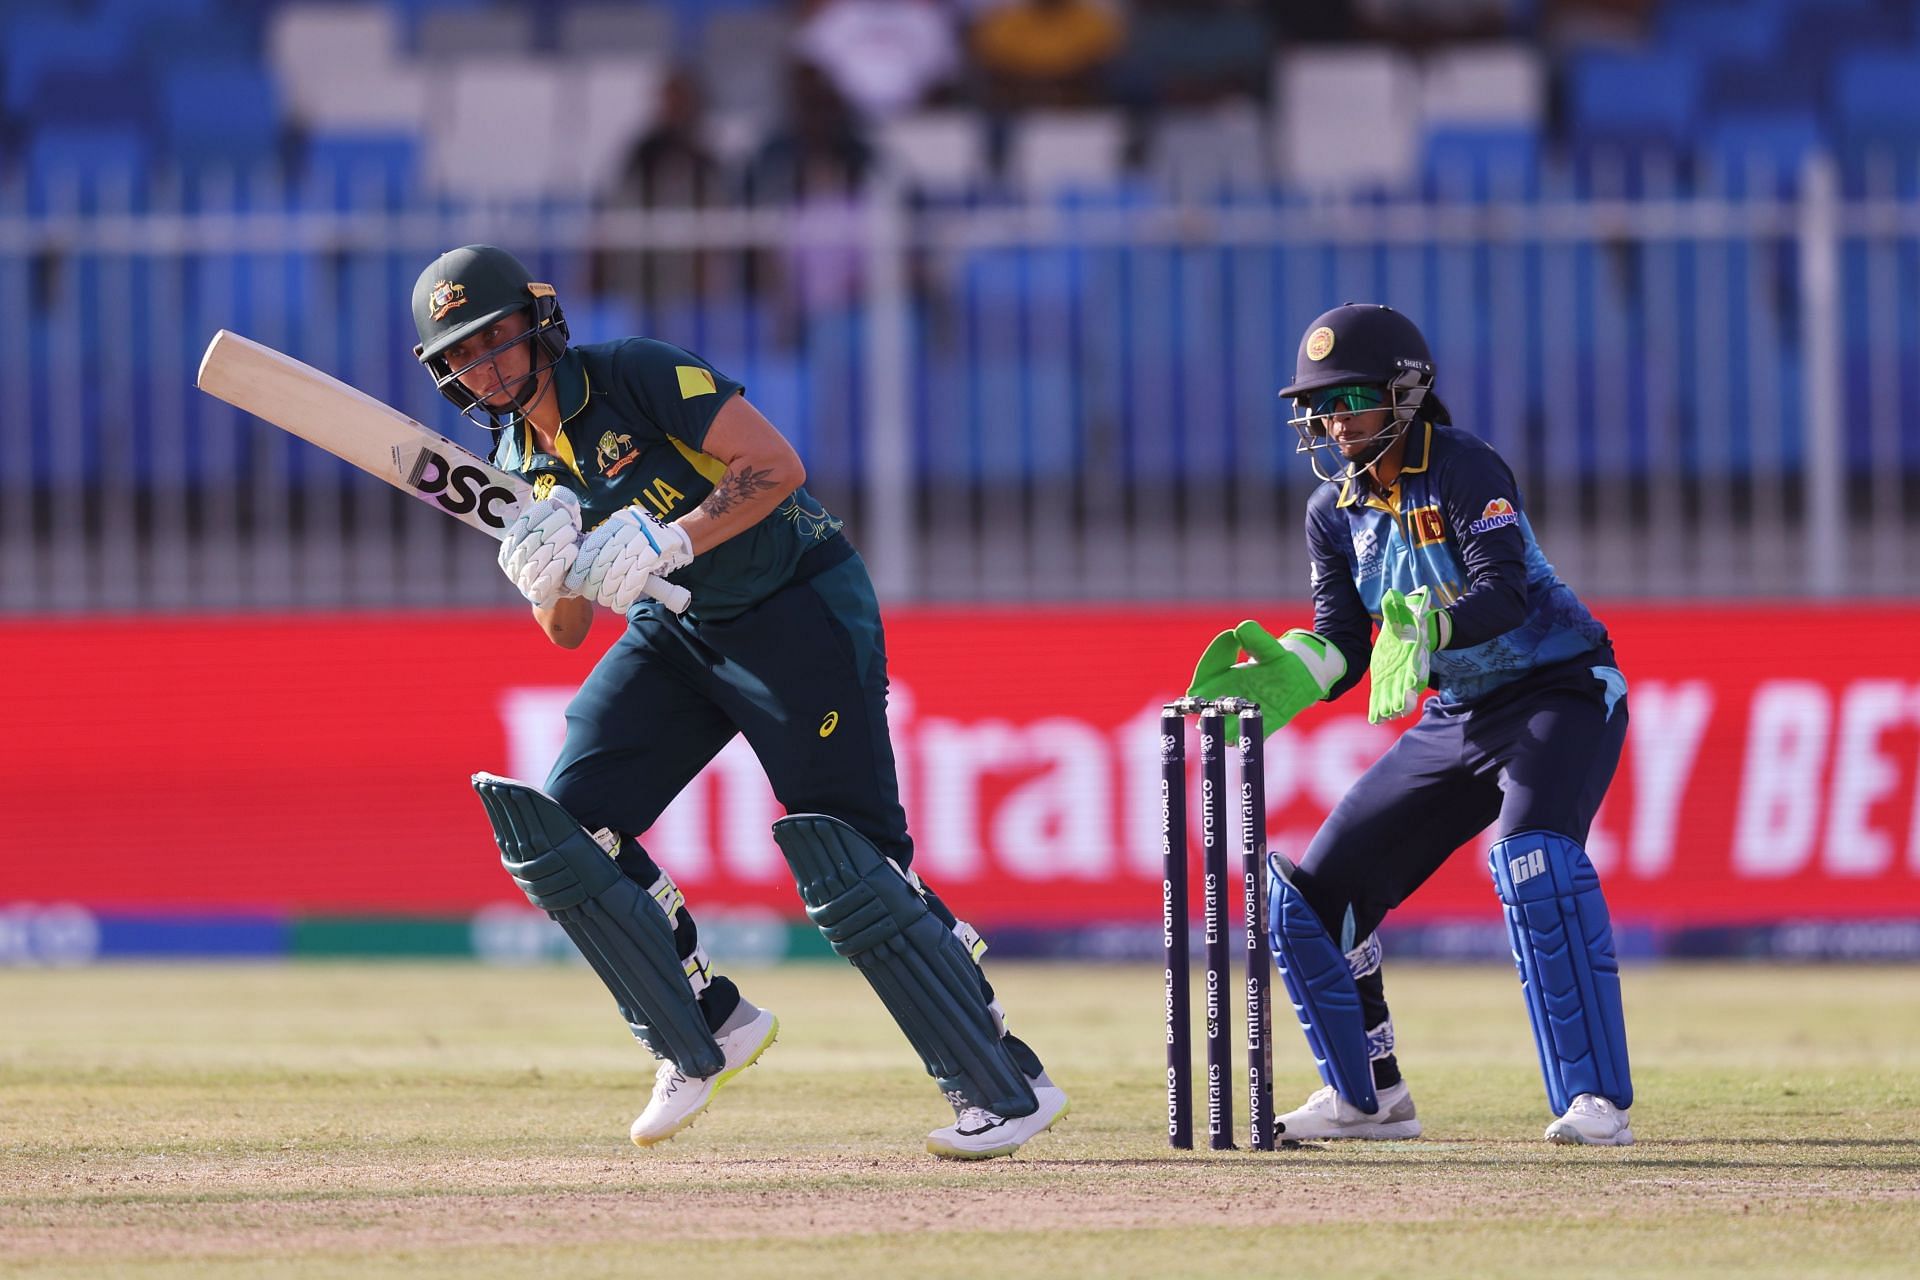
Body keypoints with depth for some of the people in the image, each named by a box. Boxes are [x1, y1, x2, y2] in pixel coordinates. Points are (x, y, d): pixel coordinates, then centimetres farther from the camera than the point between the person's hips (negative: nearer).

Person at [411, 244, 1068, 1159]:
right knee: (557, 827, -4)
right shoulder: (514, 463, 4)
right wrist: (545, 578, -16)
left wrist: (666, 542, -33)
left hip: (798, 604, -8)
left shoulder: (634, 376, -18)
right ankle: (704, 1035, 9)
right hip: (676, 635, 8)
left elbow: (777, 466, -24)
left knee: (843, 859, -15)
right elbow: (567, 632, 6)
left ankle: (1008, 1090, -10)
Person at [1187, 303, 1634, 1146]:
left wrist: (1429, 627, -49)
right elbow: (1342, 639, 0)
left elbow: (1505, 592, -30)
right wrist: (1287, 677, -21)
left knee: (1531, 856, -35)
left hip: (1559, 691, -8)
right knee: (1307, 898, 4)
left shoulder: (1463, 470, -17)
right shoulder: (1335, 511, 4)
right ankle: (1368, 1098, 21)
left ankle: (1596, 1100, -34)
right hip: (1454, 720, 8)